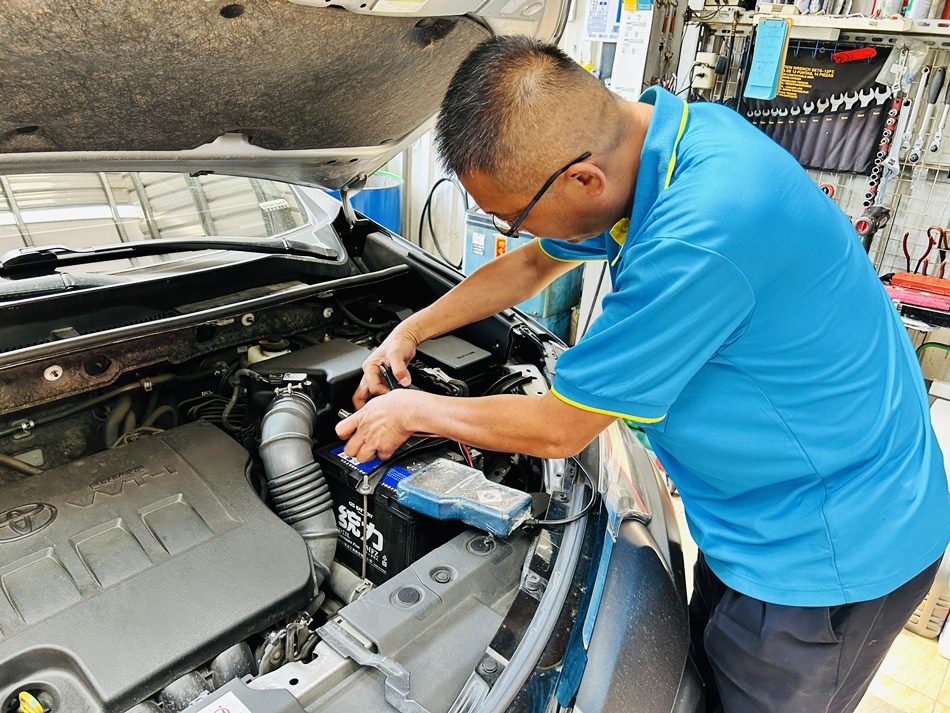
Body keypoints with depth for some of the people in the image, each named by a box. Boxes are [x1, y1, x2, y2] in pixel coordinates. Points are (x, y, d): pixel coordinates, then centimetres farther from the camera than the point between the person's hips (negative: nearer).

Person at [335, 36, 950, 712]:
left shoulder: (699, 236, -37)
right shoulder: (651, 132, -6)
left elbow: (558, 429, -24)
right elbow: (533, 264, 11)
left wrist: (415, 411, -7)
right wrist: (410, 330, 13)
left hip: (828, 548, -8)